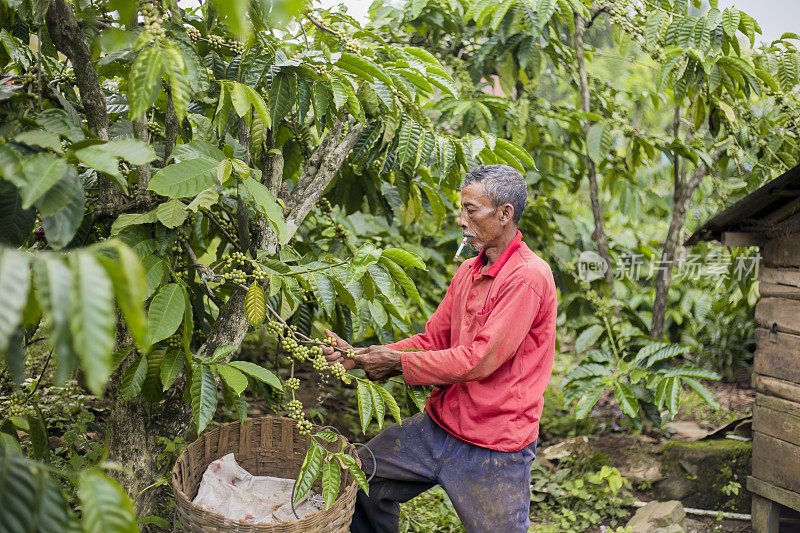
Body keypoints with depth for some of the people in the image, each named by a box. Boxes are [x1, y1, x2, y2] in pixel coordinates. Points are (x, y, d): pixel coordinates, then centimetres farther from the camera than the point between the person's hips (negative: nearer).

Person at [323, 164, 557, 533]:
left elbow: (480, 360, -22)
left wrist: (398, 361, -14)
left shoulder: (528, 277, -19)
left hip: (494, 445, -7)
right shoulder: (467, 272, 9)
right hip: (439, 424, 8)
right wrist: (359, 357, -1)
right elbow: (432, 340, 10)